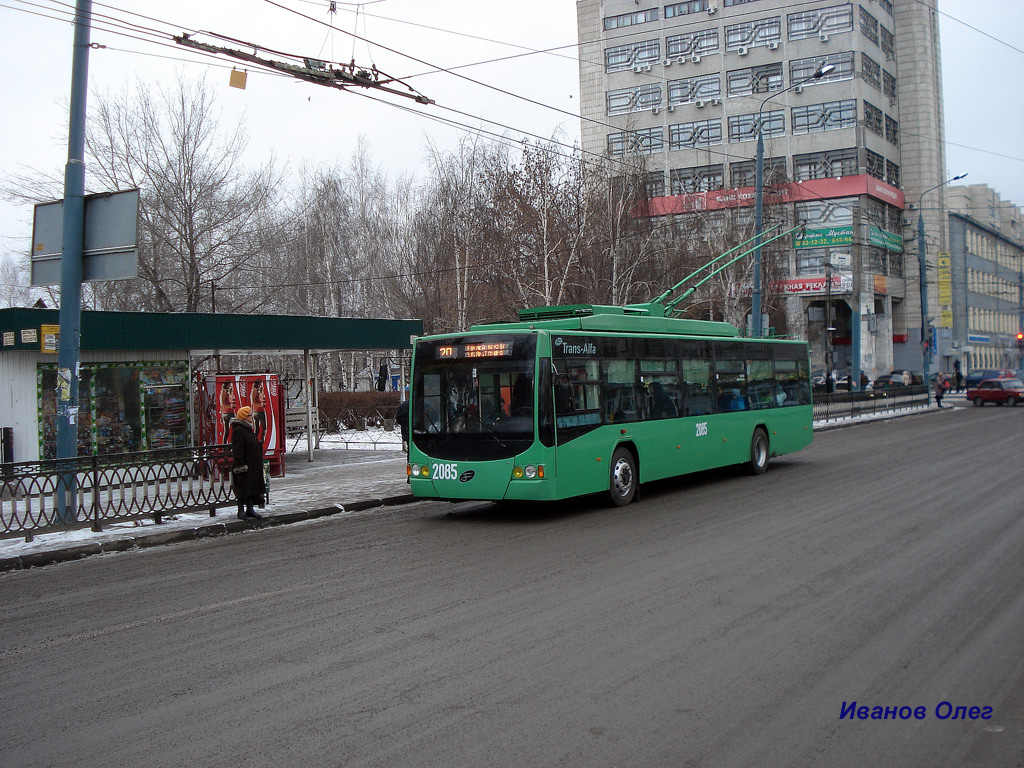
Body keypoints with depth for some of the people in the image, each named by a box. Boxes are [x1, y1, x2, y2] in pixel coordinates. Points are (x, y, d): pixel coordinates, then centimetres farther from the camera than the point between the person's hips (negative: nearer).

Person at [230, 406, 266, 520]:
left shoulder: (249, 429, 15)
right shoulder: (238, 430, -15)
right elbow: (237, 450, -19)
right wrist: (240, 465, -22)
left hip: (252, 465, 9)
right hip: (244, 464, -9)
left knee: (252, 486, 11)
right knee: (243, 486, -4)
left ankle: (250, 508, 19)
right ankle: (241, 510, 3)